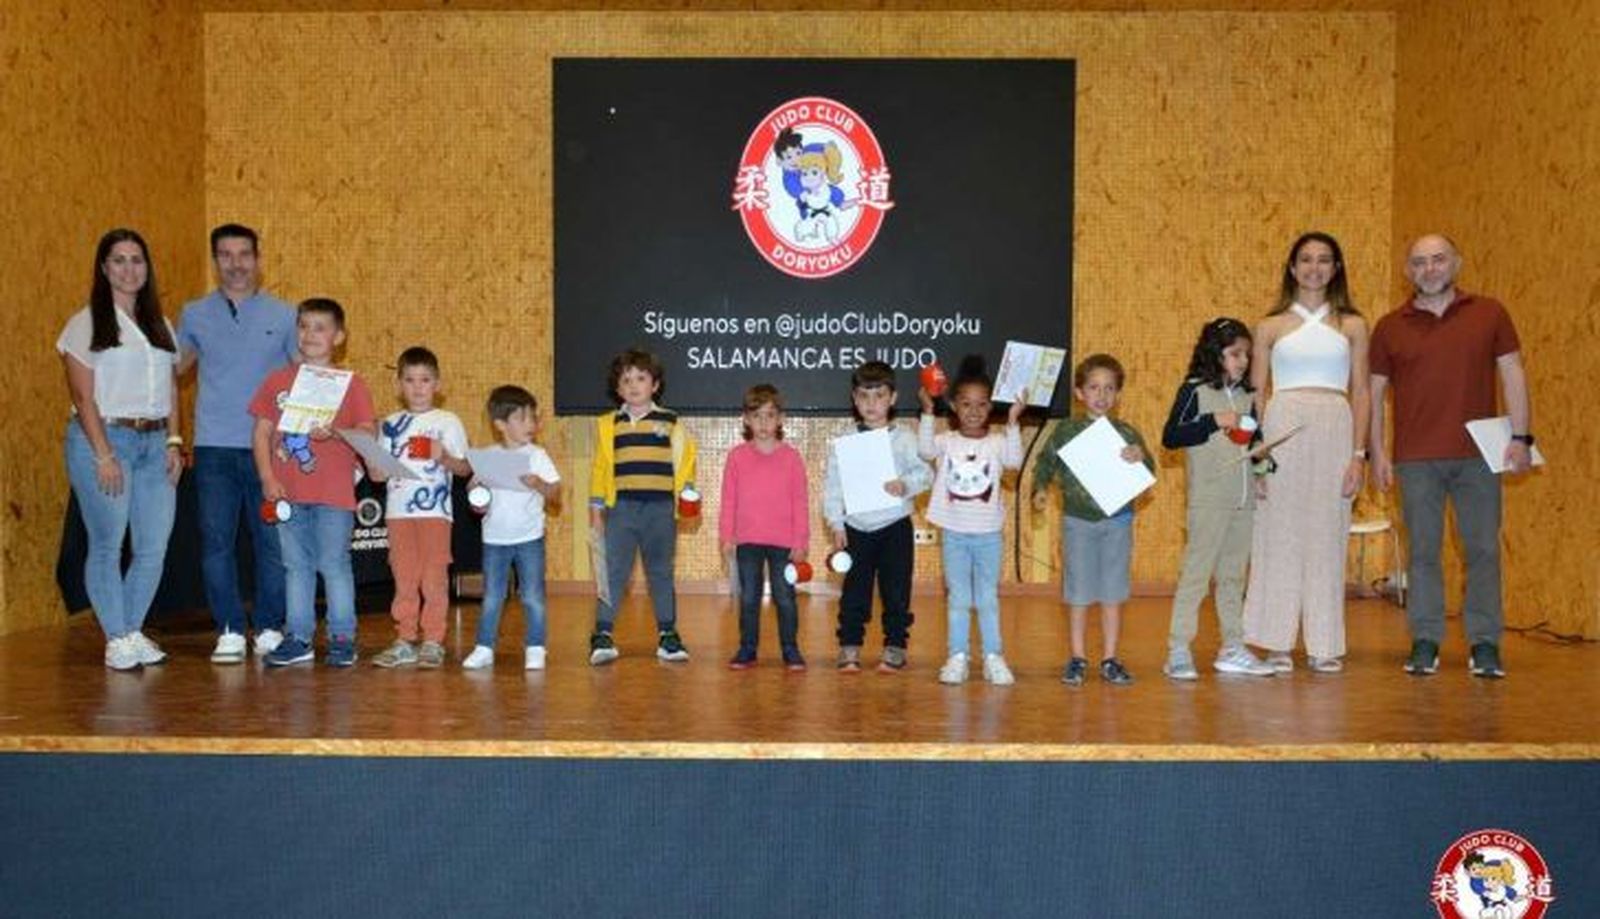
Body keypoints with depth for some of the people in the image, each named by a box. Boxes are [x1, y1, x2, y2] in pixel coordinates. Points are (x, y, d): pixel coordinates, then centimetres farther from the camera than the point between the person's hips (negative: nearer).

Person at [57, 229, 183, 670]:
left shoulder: (160, 325, 16)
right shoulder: (86, 324, 0)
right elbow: (82, 395, -6)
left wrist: (174, 442, 5)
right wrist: (104, 455, -14)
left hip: (154, 442, 5)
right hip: (104, 439, -5)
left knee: (155, 547, 2)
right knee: (107, 544, -3)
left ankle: (133, 631, 17)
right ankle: (117, 640, 7)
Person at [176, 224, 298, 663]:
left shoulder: (283, 315, 5)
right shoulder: (194, 315, 9)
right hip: (213, 447, 1)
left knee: (273, 540, 1)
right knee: (216, 541, 2)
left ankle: (270, 628, 13)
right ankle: (229, 630, 12)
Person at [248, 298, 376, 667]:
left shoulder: (352, 384, 2)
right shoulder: (277, 381, 9)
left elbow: (369, 431, -5)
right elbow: (262, 432, 7)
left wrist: (335, 432, -23)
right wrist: (267, 478, -3)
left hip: (334, 494, -3)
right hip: (287, 493, 3)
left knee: (334, 564, -1)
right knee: (296, 565, 10)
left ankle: (342, 638, 7)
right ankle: (298, 638, 18)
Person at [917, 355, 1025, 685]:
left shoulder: (997, 442, -1)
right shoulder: (946, 441, -1)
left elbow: (1014, 461, -21)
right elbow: (925, 451, -21)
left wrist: (1012, 421, -25)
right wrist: (927, 412, -26)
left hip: (988, 534, 0)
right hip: (954, 534, 0)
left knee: (988, 599, 9)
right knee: (958, 599, 9)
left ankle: (993, 657, 16)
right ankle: (957, 657, 15)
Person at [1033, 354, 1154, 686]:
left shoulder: (1127, 433, 3)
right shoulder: (1065, 431, 0)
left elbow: (1148, 475, 3)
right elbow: (1045, 463, 5)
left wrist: (1141, 458, -18)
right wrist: (1040, 489, -13)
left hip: (1117, 521, 1)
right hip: (1077, 520, -1)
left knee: (1113, 593, 6)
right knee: (1079, 593, 6)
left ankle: (1110, 659, 17)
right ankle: (1078, 659, 17)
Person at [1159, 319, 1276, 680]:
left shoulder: (1246, 395, 14)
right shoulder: (1195, 390, -5)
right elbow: (1170, 437, -13)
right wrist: (1214, 421, -18)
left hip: (1243, 499, 7)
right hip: (1209, 498, -6)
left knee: (1233, 575, 13)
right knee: (1196, 571, -7)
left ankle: (1232, 648, 20)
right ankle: (1178, 650, -3)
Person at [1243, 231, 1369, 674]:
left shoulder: (1352, 325, 10)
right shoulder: (1271, 326, 8)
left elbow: (1360, 393, 9)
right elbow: (1255, 393, 6)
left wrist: (1359, 454, -1)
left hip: (1334, 430, 1)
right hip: (1282, 429, -1)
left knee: (1327, 537, 4)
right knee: (1279, 535, 0)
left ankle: (1325, 644, 13)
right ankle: (1279, 643, 8)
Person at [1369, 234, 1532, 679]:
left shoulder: (1490, 313, 6)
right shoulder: (1390, 327, 6)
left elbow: (1512, 375, 4)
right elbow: (1375, 391, 8)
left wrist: (1521, 436, -5)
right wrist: (1377, 452, 1)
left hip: (1478, 456, 0)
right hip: (1416, 458, 0)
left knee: (1483, 549, 2)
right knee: (1422, 550, 4)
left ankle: (1485, 644, 11)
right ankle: (1425, 642, 11)